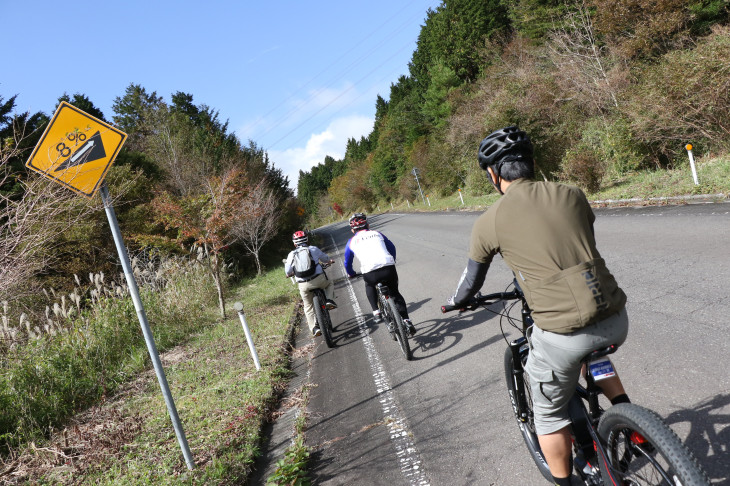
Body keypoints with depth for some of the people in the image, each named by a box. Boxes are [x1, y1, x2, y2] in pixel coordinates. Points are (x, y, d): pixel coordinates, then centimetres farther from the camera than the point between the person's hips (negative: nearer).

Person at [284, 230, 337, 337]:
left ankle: (314, 327, 8)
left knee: (308, 306, 17)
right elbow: (324, 258, 25)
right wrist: (330, 261, 48)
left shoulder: (291, 254, 7)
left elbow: (288, 272, 12)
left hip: (303, 285, 1)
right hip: (318, 279, -1)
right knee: (329, 284, 31)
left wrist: (291, 274, 37)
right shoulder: (313, 249, 6)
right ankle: (329, 300, 7)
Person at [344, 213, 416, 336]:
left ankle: (376, 313, 21)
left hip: (369, 273, -1)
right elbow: (392, 248, 36)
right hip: (389, 268, 1)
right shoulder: (377, 234, 24)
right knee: (395, 293, 25)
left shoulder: (351, 242, 20)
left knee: (369, 286, 35)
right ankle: (407, 321, 13)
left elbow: (347, 263, 30)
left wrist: (351, 274, 51)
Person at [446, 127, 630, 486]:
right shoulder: (571, 195, 8)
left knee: (550, 415, 22)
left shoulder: (488, 222, -2)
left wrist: (454, 303, 34)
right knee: (595, 356, 40)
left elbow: (471, 283, 12)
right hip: (616, 320, 5)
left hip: (563, 333, -4)